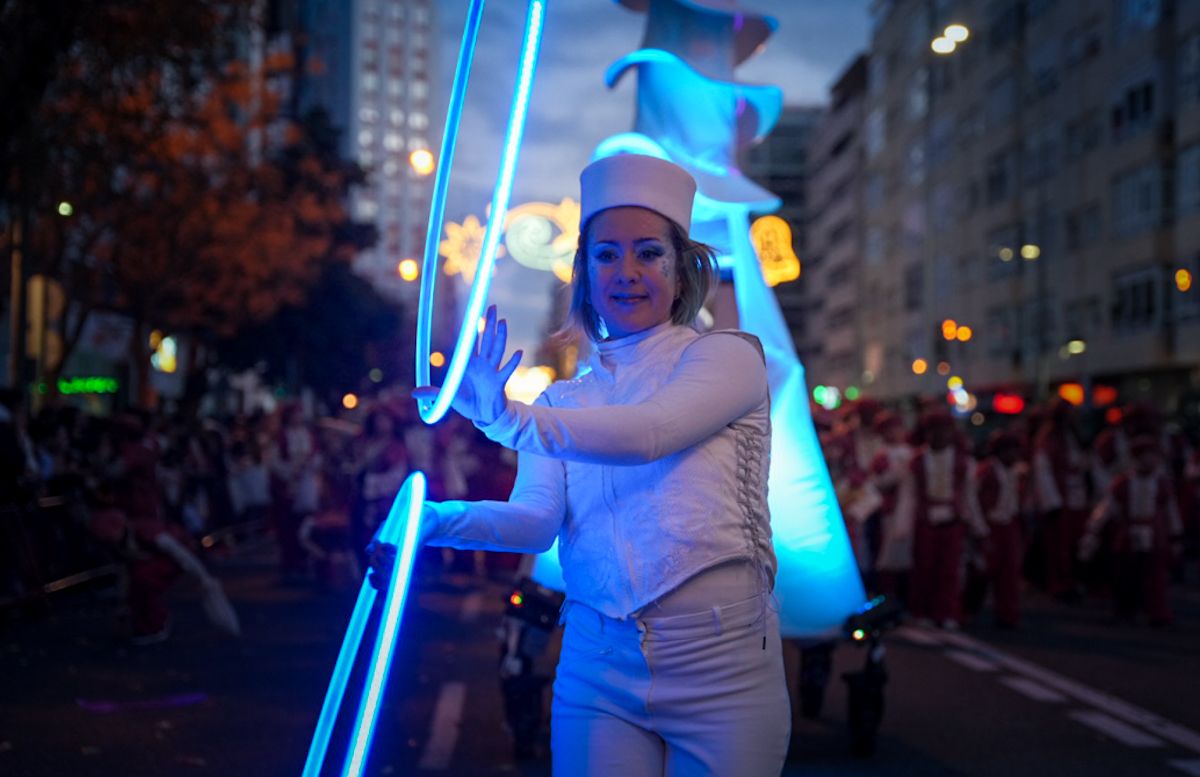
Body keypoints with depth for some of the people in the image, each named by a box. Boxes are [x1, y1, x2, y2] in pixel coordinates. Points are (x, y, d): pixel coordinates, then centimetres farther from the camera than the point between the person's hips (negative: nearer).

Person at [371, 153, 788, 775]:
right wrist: (441, 520, -22)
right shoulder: (564, 402, 12)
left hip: (719, 661, -2)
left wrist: (508, 420, -29)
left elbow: (647, 434, -18)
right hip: (596, 664, 3)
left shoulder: (728, 357, 1)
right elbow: (536, 521, -3)